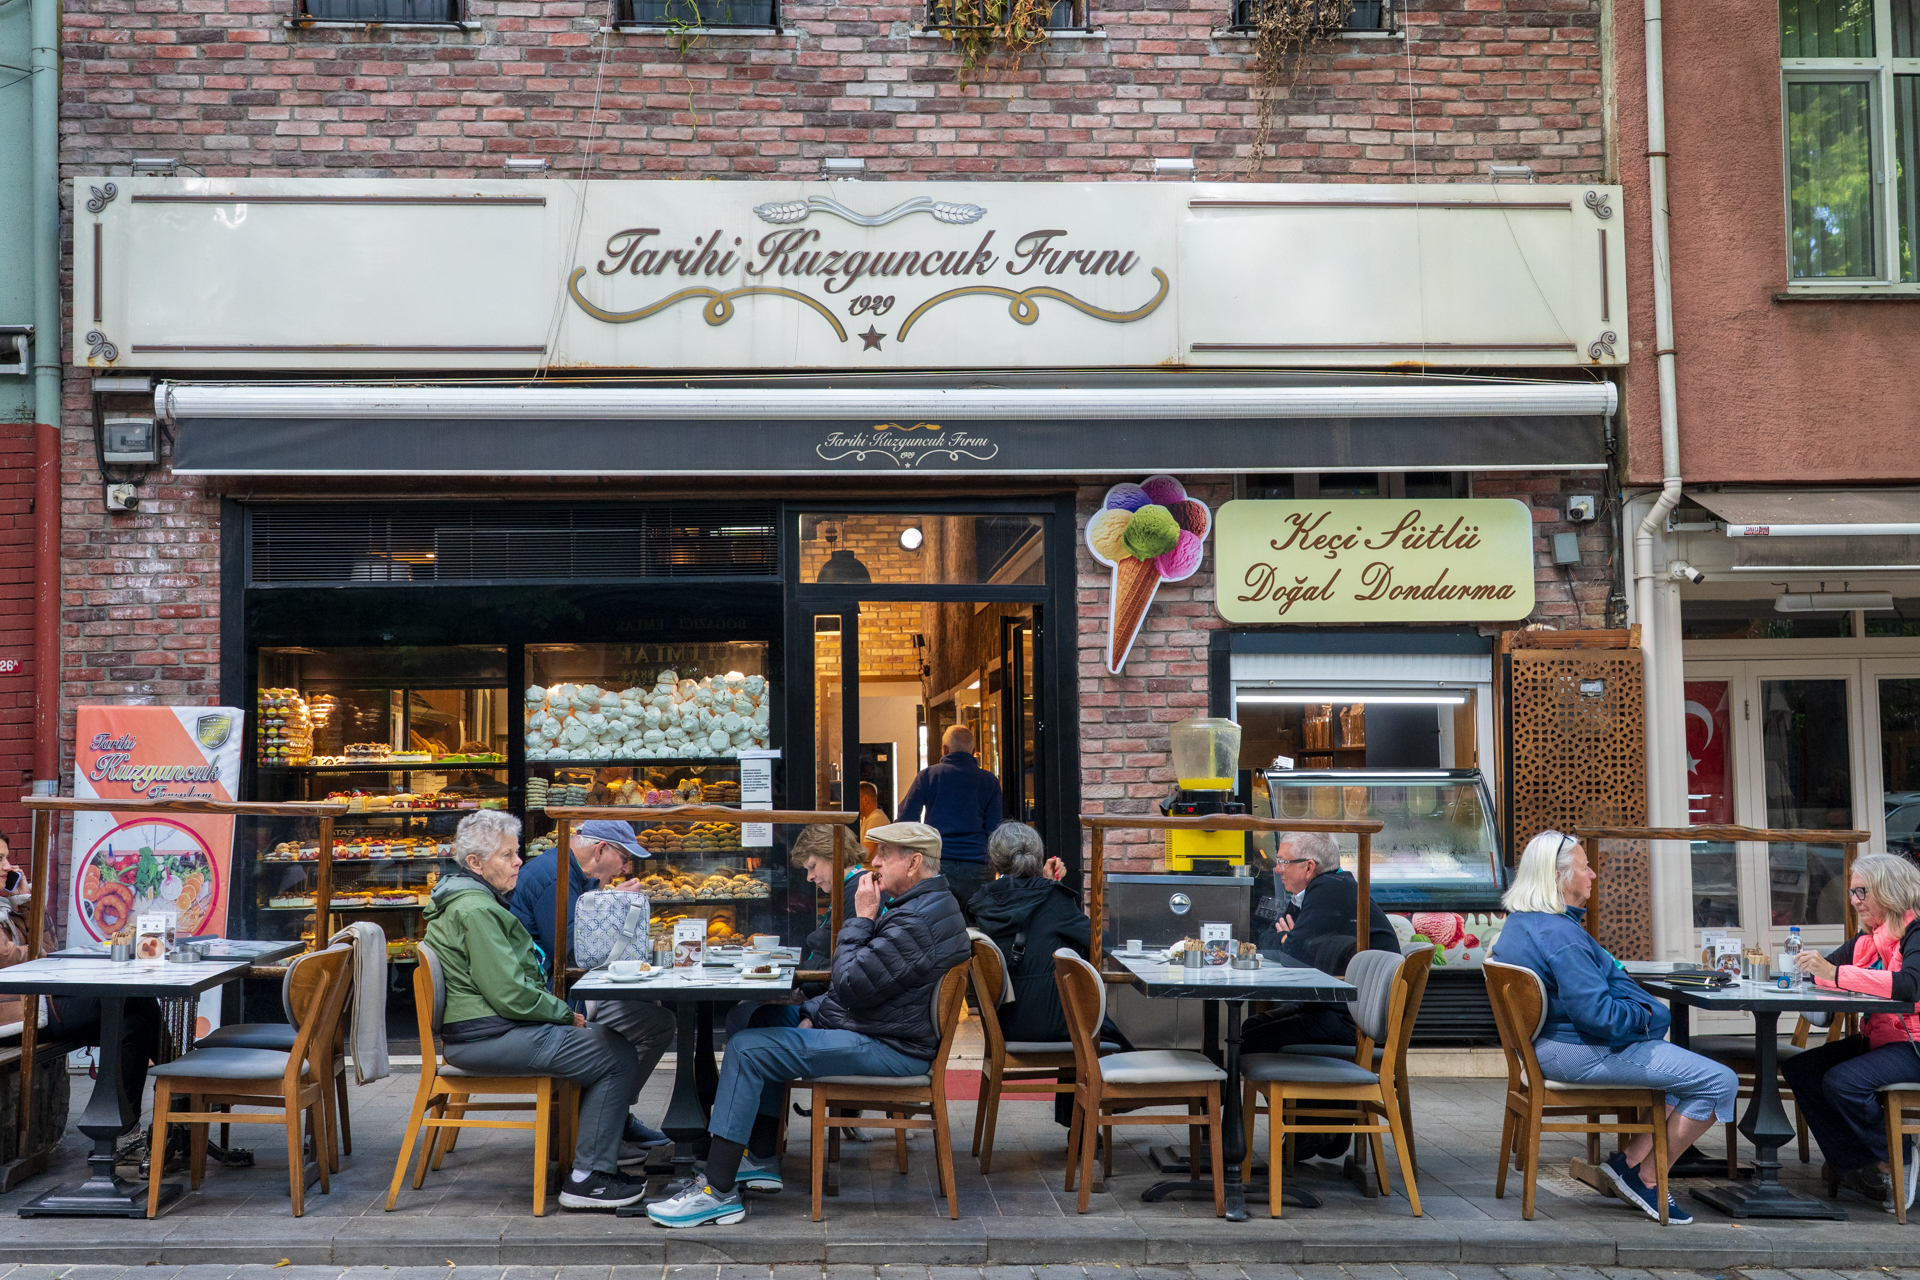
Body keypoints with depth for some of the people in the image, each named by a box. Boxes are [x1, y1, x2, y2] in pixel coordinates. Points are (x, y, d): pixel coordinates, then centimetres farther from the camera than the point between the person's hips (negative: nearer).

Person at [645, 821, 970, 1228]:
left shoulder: (918, 921, -24)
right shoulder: (930, 903, 12)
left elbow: (851, 985, -25)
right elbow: (864, 977, 19)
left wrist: (861, 919, -14)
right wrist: (814, 1014, 9)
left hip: (887, 1049, -12)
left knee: (746, 1049, -14)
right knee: (771, 1020, 24)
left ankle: (718, 1191, -11)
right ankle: (761, 1159, 24)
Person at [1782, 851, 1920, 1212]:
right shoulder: (1867, 939, 13)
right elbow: (1825, 972, 15)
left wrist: (1834, 973, -33)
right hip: (1877, 1040, 9)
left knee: (1843, 1081, -29)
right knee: (1798, 1068, -7)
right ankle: (1852, 1167, -5)